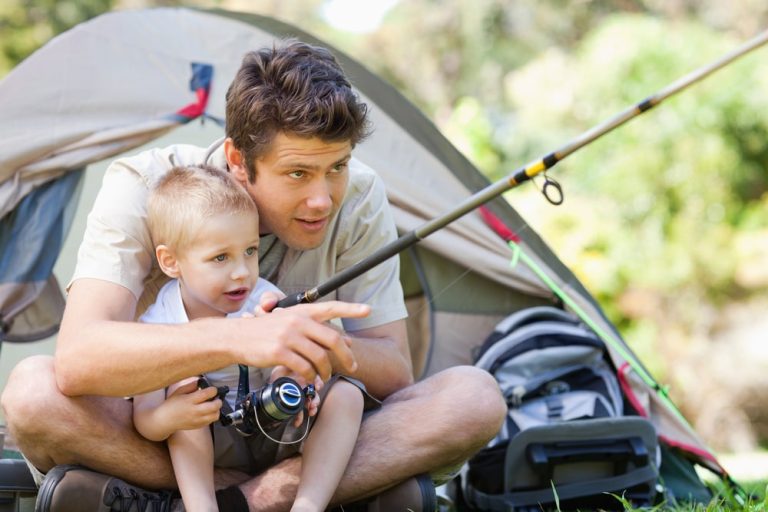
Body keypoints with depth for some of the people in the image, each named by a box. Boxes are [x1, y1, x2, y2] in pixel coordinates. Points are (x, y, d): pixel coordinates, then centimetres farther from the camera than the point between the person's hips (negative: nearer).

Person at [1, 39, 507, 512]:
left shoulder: (360, 199, -13)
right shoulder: (143, 187, -21)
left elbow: (395, 373, -10)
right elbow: (77, 359, -36)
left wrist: (323, 345, -34)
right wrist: (236, 338, -52)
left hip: (298, 442, 2)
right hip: (161, 441, -1)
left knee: (476, 397, -21)